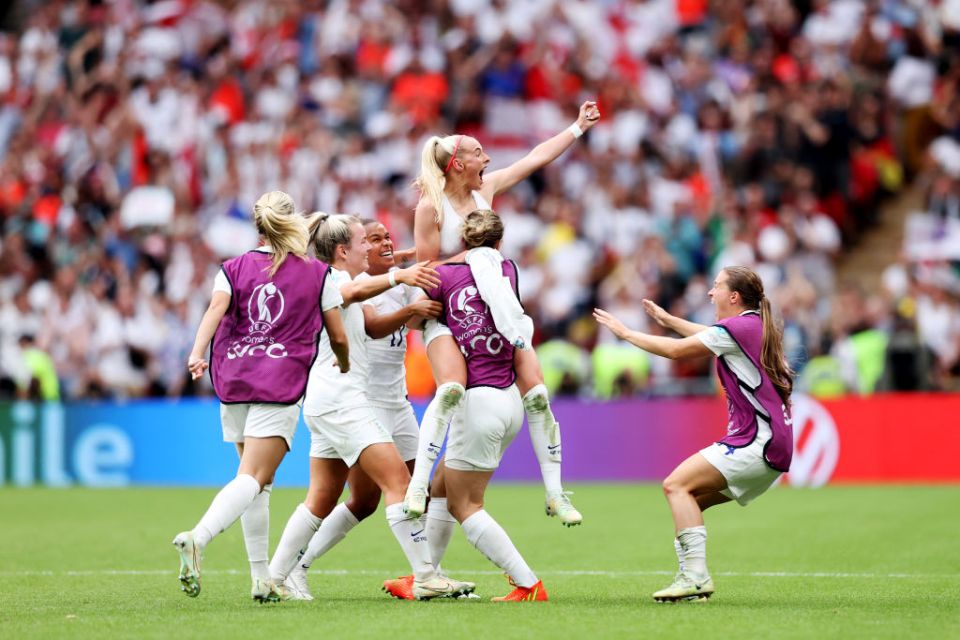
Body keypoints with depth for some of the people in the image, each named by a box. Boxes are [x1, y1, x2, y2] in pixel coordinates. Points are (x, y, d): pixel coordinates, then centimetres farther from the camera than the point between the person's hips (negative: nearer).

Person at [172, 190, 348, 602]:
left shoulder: (235, 269, 12)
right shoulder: (317, 273, 8)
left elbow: (216, 309, -6)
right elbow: (338, 337, 10)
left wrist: (197, 353, -17)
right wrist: (344, 367, 30)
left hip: (234, 382, 4)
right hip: (281, 384, -4)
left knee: (259, 480, 16)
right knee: (252, 479, -13)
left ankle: (261, 579, 15)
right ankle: (198, 539, -39)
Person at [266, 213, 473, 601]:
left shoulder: (337, 283, 21)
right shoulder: (329, 280, -10)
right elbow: (357, 291, -33)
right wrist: (397, 276, -49)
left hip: (327, 404, 10)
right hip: (339, 399, -10)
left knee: (322, 499, 12)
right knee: (397, 480, -14)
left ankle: (274, 578, 13)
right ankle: (425, 577, -18)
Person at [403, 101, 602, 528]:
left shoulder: (485, 189, 5)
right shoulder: (430, 207, -11)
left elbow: (536, 158, 13)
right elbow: (426, 270, -8)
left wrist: (579, 127, 16)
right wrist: (472, 256, -13)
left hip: (494, 308, 6)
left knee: (537, 393, -7)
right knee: (451, 390, -31)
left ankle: (555, 494, 1)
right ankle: (418, 486, -28)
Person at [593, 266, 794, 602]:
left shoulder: (738, 327, -12)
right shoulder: (757, 326, 16)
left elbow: (677, 350, -7)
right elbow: (710, 336, 37)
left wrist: (624, 332, 3)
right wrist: (668, 319, 43)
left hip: (758, 443, -10)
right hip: (771, 447, 10)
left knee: (677, 485, -15)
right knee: (689, 497, 10)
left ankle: (696, 575, -22)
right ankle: (691, 578, 1)